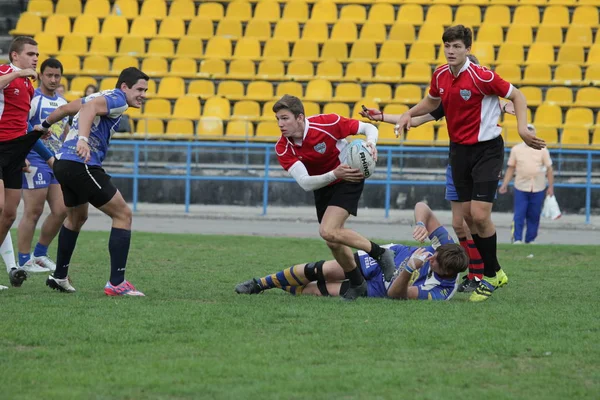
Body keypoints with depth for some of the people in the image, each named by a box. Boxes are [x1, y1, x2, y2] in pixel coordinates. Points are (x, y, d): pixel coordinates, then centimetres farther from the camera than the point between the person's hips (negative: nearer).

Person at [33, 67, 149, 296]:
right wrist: (83, 139, -42)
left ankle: (59, 276, 39)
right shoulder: (117, 100, -7)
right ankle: (116, 283, -10)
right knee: (123, 215, -5)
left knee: (76, 218, 30)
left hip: (63, 163, 10)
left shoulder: (102, 96, 22)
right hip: (81, 165, -10)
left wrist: (45, 125, 50)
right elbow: (89, 107, -27)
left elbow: (65, 108, 32)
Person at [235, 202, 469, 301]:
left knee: (317, 290, -13)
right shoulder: (446, 245, -20)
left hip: (377, 288, -3)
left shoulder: (441, 292, -30)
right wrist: (422, 224, -35)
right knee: (325, 270, -13)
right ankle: (261, 283, 9)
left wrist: (410, 268, -47)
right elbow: (421, 207, -12)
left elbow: (395, 293, -29)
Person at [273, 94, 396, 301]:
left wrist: (370, 143, -37)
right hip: (322, 188, 5)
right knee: (334, 243, 7)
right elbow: (305, 183, -29)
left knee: (328, 231, -23)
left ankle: (380, 253, -9)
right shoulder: (283, 148, -19)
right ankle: (356, 283, 31)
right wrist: (334, 175, -46)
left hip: (349, 179, -5)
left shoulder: (326, 123, -27)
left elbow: (368, 128, -14)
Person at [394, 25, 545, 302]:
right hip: (459, 149, 6)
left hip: (487, 149, -6)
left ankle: (490, 276, 2)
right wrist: (409, 114, 7)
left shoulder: (481, 76, -18)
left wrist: (522, 127, -22)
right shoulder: (440, 75, 1)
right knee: (466, 215, 5)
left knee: (479, 215, -14)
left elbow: (516, 96, -9)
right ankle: (492, 271, 19)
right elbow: (432, 101, 22)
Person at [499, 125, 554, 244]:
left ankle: (530, 239, 14)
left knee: (534, 216, 5)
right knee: (519, 215, -7)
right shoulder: (516, 149, 5)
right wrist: (504, 185, 4)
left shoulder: (542, 150, 4)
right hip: (521, 188, 0)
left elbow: (549, 169, 7)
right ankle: (517, 239, -6)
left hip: (538, 189, 0)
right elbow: (511, 168, 9)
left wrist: (551, 187, 3)